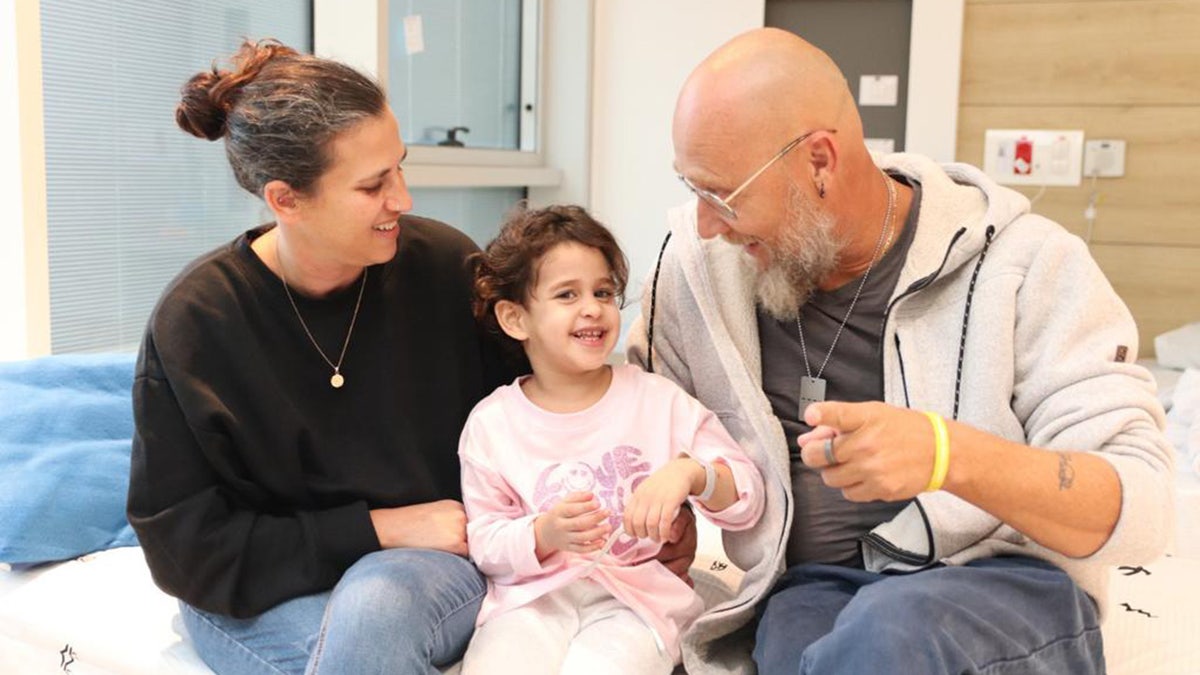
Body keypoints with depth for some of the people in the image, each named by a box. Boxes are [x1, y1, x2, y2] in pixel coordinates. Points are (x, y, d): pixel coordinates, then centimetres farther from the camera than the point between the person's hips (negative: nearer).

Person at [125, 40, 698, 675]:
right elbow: (186, 543, -10)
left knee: (373, 610, -33)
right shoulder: (194, 321, -13)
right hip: (260, 592, 0)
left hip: (435, 557, 1)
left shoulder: (445, 265, -10)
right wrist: (380, 529, -16)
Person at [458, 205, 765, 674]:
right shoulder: (490, 424, 4)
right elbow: (485, 542, 2)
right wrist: (546, 534, -17)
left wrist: (690, 473, -20)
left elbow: (747, 501, 1)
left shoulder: (659, 400, 4)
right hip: (531, 600, 0)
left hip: (637, 599, 0)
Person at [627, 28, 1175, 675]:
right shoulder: (699, 257, 1)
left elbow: (1141, 507, -14)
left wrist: (947, 453, -31)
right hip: (809, 586, 2)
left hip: (1008, 589, -1)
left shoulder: (1027, 264, -9)